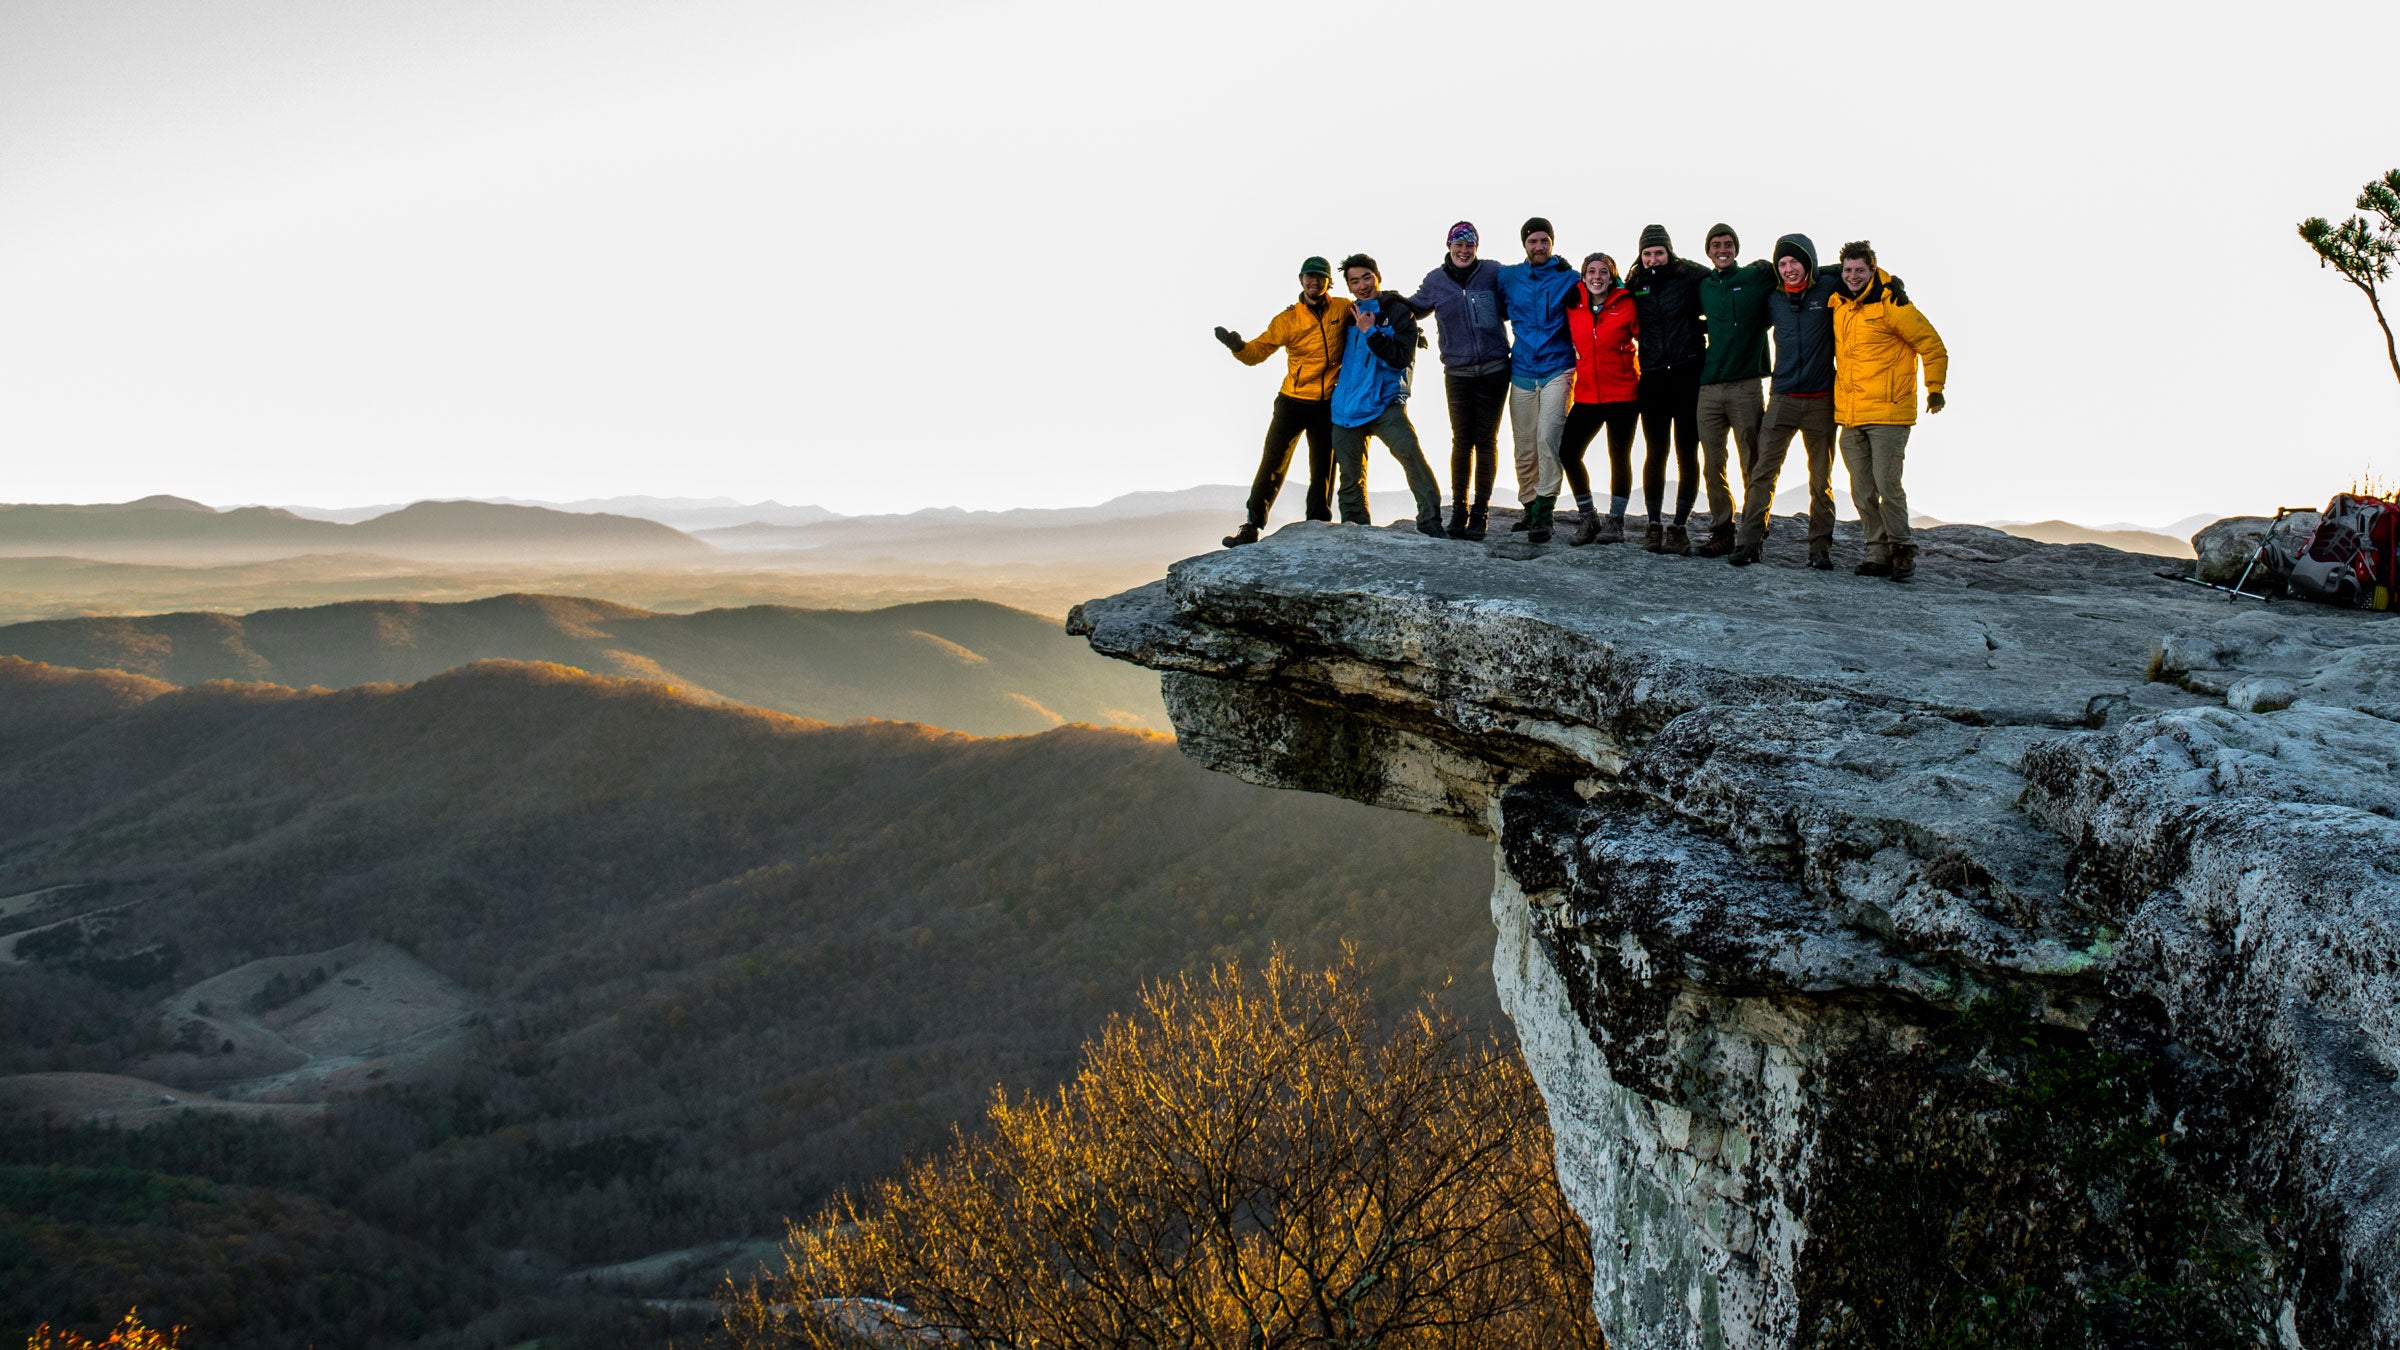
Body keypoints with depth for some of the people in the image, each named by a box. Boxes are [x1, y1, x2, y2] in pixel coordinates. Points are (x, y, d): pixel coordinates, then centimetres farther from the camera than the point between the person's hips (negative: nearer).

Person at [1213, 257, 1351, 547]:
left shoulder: (1343, 309, 1)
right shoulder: (1287, 320, -2)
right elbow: (1257, 351, -3)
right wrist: (1238, 346, -24)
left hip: (1327, 404, 1)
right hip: (1293, 401, -1)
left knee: (1322, 470, 8)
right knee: (1272, 464, -3)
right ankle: (1252, 526, 0)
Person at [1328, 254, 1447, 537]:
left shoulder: (1398, 312, -1)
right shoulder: (1348, 313, 14)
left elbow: (1402, 358, -12)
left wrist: (1370, 332, -15)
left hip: (1384, 404, -5)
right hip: (1346, 406, 5)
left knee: (1410, 452, -25)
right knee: (1350, 473, 7)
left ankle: (1430, 521, -24)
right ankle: (1355, 528, 23)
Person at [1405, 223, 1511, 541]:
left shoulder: (1493, 272, 1)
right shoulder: (1435, 281, 6)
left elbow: (1513, 308, 12)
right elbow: (1414, 308, 20)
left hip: (1494, 370, -1)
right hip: (1457, 372, 1)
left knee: (1486, 440, 2)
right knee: (1462, 440, 3)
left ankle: (1481, 511, 8)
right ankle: (1459, 509, 11)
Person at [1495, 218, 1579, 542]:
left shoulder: (1568, 278, 2)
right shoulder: (1508, 277, 8)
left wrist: (1578, 362, 1)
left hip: (1557, 370, -3)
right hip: (1522, 373, 3)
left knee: (1547, 437, -18)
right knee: (1524, 447, 5)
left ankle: (1543, 513, -17)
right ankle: (1530, 508, 17)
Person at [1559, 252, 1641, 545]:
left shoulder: (1626, 306, -5)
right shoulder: (1573, 307, 3)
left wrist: (1644, 379, 2)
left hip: (1623, 395, -3)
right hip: (1587, 396, 3)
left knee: (1619, 455, 5)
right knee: (1568, 452, -5)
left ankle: (1616, 521, 16)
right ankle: (1588, 518, 9)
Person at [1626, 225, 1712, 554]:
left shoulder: (1692, 276, 0)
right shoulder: (1635, 285, 9)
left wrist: (1700, 327, -7)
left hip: (1688, 374, -2)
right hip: (1653, 377, 2)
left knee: (1687, 453, 0)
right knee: (1655, 452, 3)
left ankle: (1679, 526, 7)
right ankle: (1653, 525, 11)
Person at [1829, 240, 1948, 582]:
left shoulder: (1891, 304, -8)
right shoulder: (1837, 305, 10)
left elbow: (1933, 346, -1)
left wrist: (1934, 388, 1)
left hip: (1889, 415, -6)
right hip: (1849, 416, 6)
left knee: (1887, 484, -11)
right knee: (1862, 491, 6)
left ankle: (1902, 550, 2)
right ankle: (1878, 553, 14)